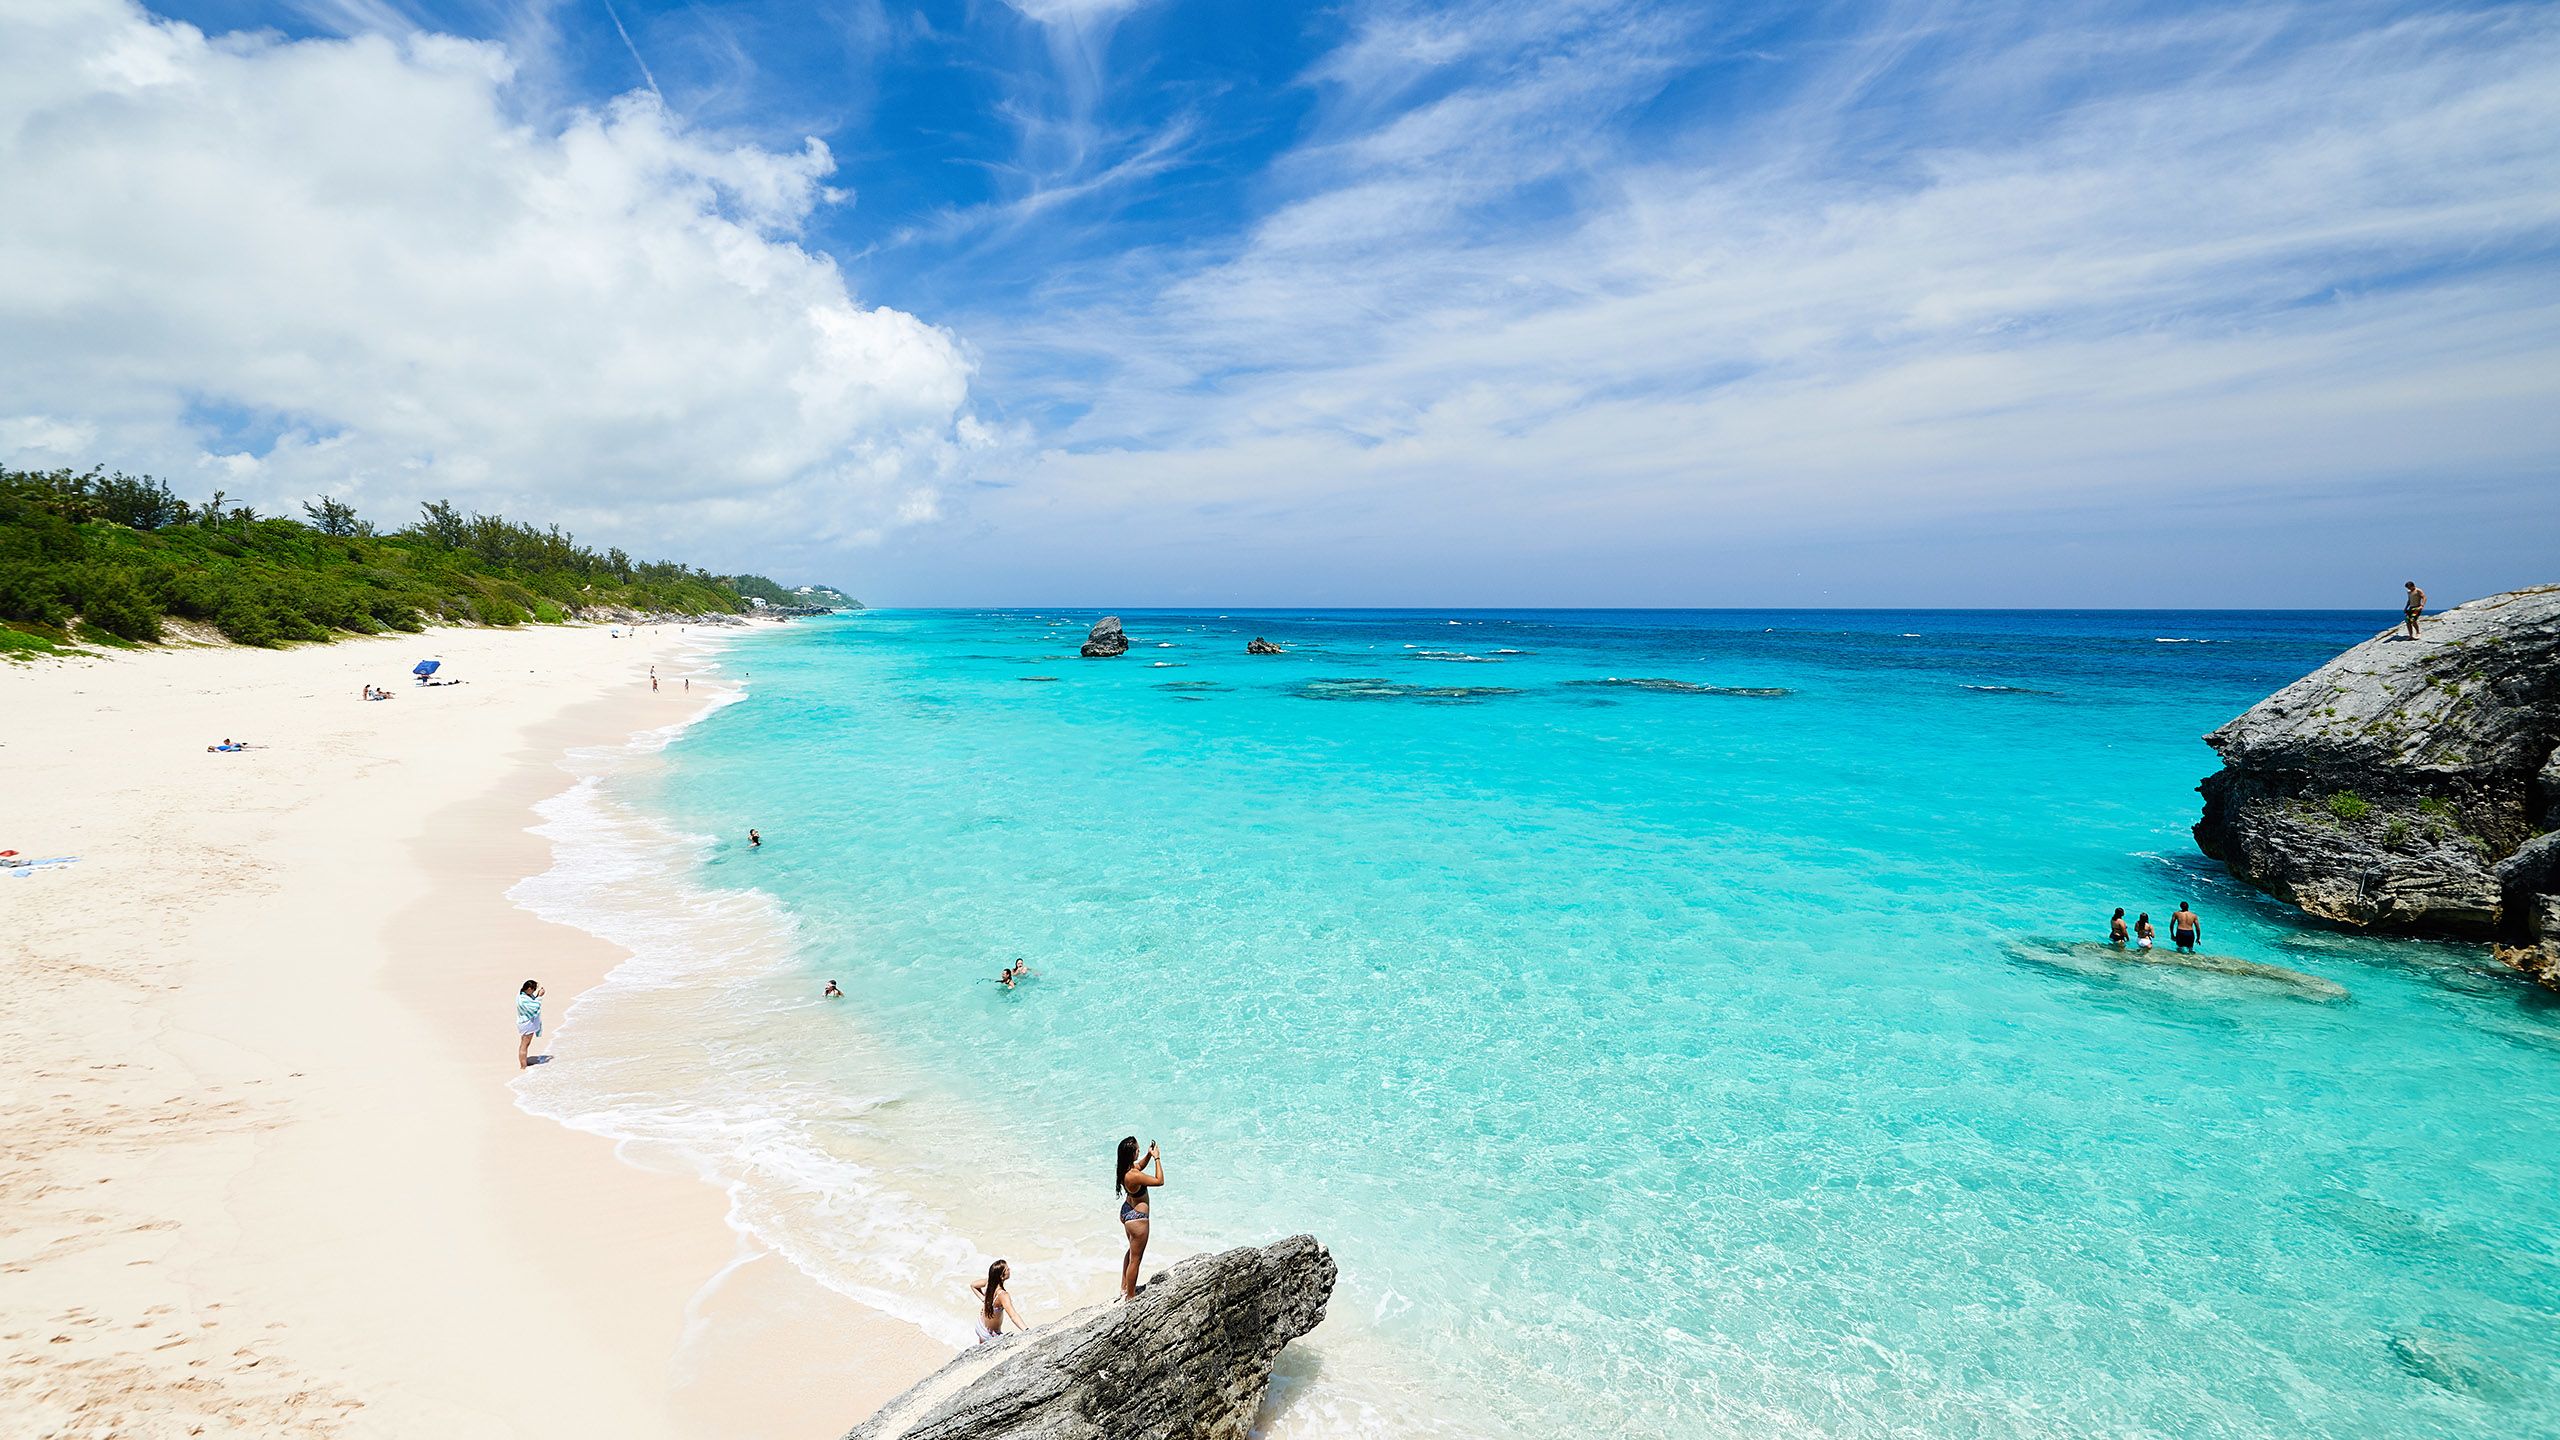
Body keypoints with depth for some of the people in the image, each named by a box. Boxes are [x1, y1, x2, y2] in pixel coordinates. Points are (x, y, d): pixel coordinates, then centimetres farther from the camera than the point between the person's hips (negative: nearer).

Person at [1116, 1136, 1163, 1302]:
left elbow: (1140, 1167, 14)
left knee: (1133, 1251, 30)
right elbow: (1159, 1181, -25)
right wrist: (1157, 1158, -19)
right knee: (1135, 1259, 10)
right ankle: (1130, 1297, 25)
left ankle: (1124, 1287, 45)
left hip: (1126, 1212, 10)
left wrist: (1149, 1155, -1)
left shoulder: (1123, 1167, -9)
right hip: (1137, 1218, -9)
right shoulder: (1133, 1176, -35)